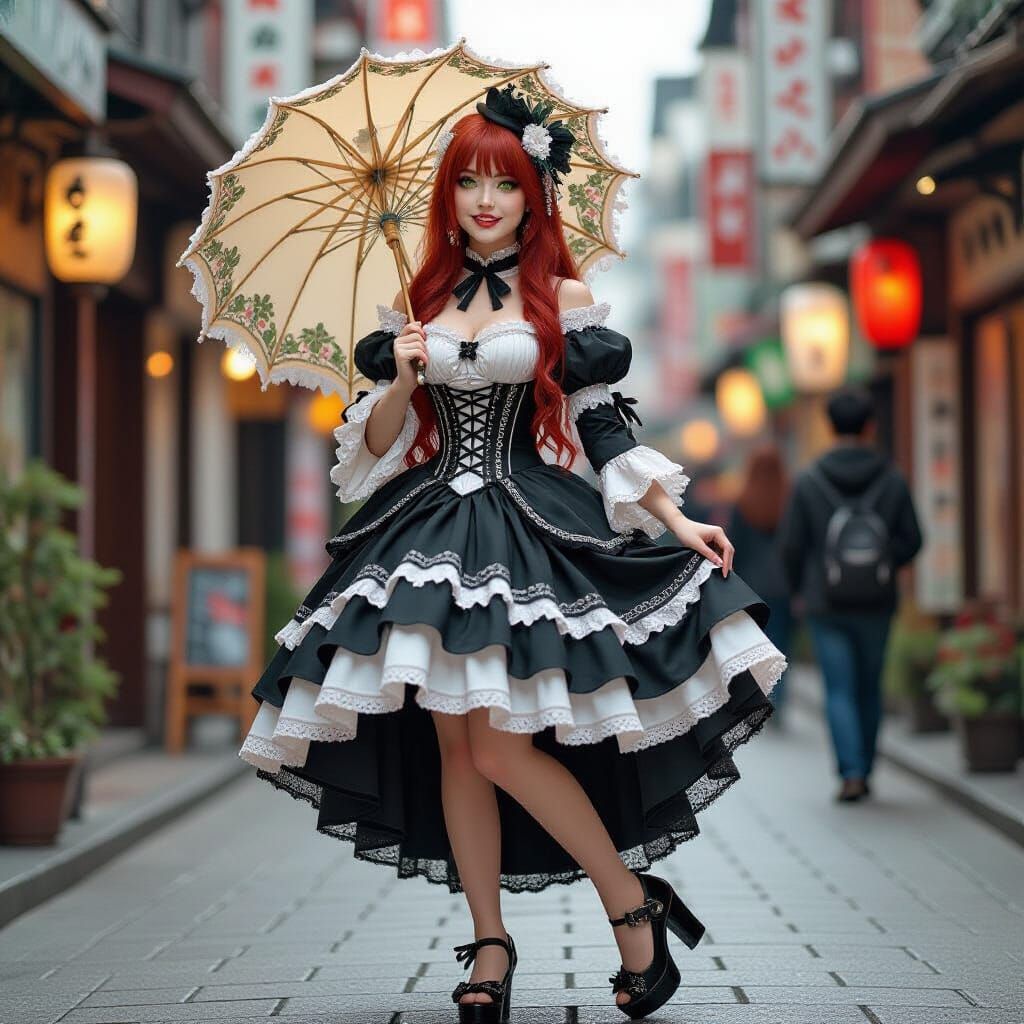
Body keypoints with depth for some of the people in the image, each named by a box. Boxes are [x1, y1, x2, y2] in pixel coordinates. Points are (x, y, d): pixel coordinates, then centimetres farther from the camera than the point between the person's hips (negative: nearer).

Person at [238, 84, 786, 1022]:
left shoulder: (563, 299, 2)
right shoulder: (418, 301, 11)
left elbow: (603, 426, 2)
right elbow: (377, 443, 11)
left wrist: (679, 521, -5)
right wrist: (402, 380, -8)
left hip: (529, 529, -4)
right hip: (430, 526, 4)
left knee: (503, 745, -14)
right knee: (452, 745, 3)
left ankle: (637, 905, 2)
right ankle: (490, 945, 14)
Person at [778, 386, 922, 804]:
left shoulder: (809, 481, -8)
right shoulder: (892, 480, -5)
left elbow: (791, 545, -5)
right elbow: (911, 540, -2)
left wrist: (801, 589, 11)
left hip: (826, 606, -2)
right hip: (877, 603, 2)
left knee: (839, 691, 2)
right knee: (869, 688, 16)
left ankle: (851, 773, -12)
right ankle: (863, 770, 24)